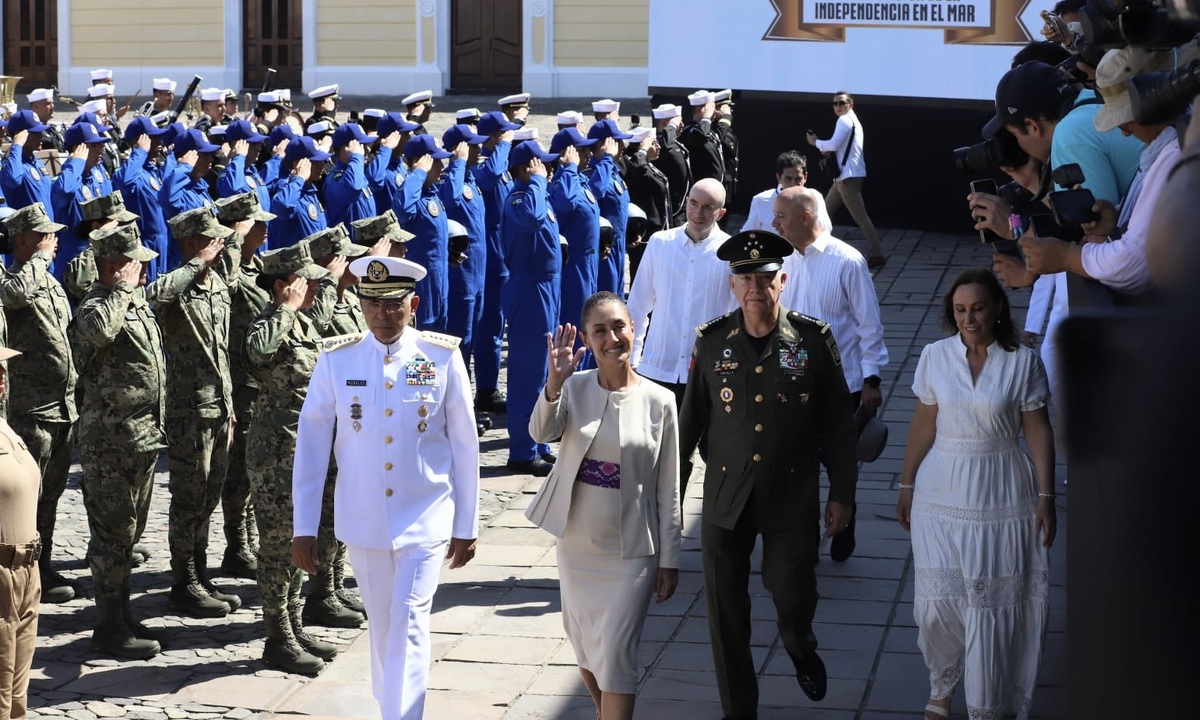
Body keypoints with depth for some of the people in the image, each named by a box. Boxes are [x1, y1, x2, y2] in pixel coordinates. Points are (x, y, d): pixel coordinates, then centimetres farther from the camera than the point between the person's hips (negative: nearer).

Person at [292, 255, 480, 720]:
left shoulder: (443, 358, -6)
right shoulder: (335, 360, -4)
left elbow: (465, 446, -1)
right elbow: (310, 445, -1)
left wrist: (466, 525, 2)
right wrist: (303, 527, -2)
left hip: (426, 521, -2)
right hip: (363, 522, 2)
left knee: (409, 626, -10)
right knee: (382, 627, 14)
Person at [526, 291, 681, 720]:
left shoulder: (658, 401, -8)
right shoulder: (574, 388, -4)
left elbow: (668, 491, -3)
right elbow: (541, 432, -24)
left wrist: (669, 559, -3)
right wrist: (554, 383, -42)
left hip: (631, 552, -3)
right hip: (576, 545, 3)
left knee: (615, 657, -7)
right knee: (585, 651, 17)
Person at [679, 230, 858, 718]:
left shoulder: (814, 339, -5)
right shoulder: (711, 341, -1)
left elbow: (838, 423, 1)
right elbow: (690, 421, 7)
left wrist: (842, 494, 2)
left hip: (793, 498, -1)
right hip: (725, 498, 2)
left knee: (794, 599, 3)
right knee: (726, 614, 5)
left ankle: (800, 648, 40)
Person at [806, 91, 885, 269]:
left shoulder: (845, 120, -11)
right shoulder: (852, 121, 22)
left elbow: (834, 144, -21)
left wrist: (815, 142, -3)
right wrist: (829, 152, 6)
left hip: (849, 176, -11)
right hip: (846, 175, 11)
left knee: (860, 217, -12)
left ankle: (876, 255, -13)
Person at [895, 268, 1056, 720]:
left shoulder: (1023, 362, -7)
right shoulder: (935, 357, -2)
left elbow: (1038, 432, -4)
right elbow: (923, 425, 5)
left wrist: (1046, 496, -6)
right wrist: (907, 486, 8)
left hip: (1000, 498, -2)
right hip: (942, 493, 2)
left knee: (992, 603, 4)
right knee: (939, 600, 4)